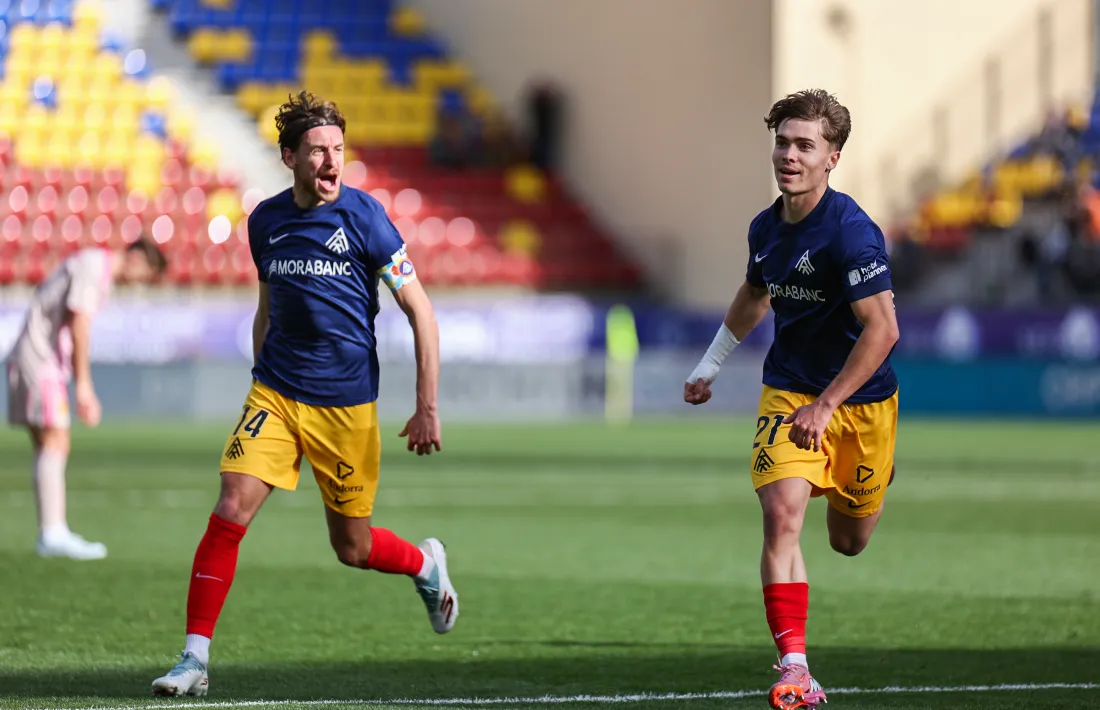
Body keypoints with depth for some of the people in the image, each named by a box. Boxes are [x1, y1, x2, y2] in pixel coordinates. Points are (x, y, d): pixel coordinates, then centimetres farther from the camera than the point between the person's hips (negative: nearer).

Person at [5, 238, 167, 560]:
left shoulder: (98, 270, 18)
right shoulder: (94, 266, -12)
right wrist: (83, 385, -19)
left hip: (46, 362, 10)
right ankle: (53, 534, -16)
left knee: (49, 449, 7)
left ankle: (52, 534, 7)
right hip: (39, 361, -10)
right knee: (55, 445, -12)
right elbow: (79, 326, -19)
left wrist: (86, 390, 21)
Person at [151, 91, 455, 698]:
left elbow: (419, 311, -5)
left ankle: (427, 565, 41)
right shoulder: (265, 221, 3)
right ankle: (194, 659, -12)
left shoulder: (363, 217, -9)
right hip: (274, 395, 3)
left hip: (346, 403, -3)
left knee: (351, 548, 7)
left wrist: (428, 409, -8)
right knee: (230, 511, -16)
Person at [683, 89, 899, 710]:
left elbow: (882, 330, -27)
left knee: (849, 542, 15)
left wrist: (825, 406, -28)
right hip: (788, 390, 4)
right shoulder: (766, 228, -1)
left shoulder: (850, 232, -23)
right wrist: (709, 367, 30)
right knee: (782, 514, -20)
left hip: (860, 400, -4)